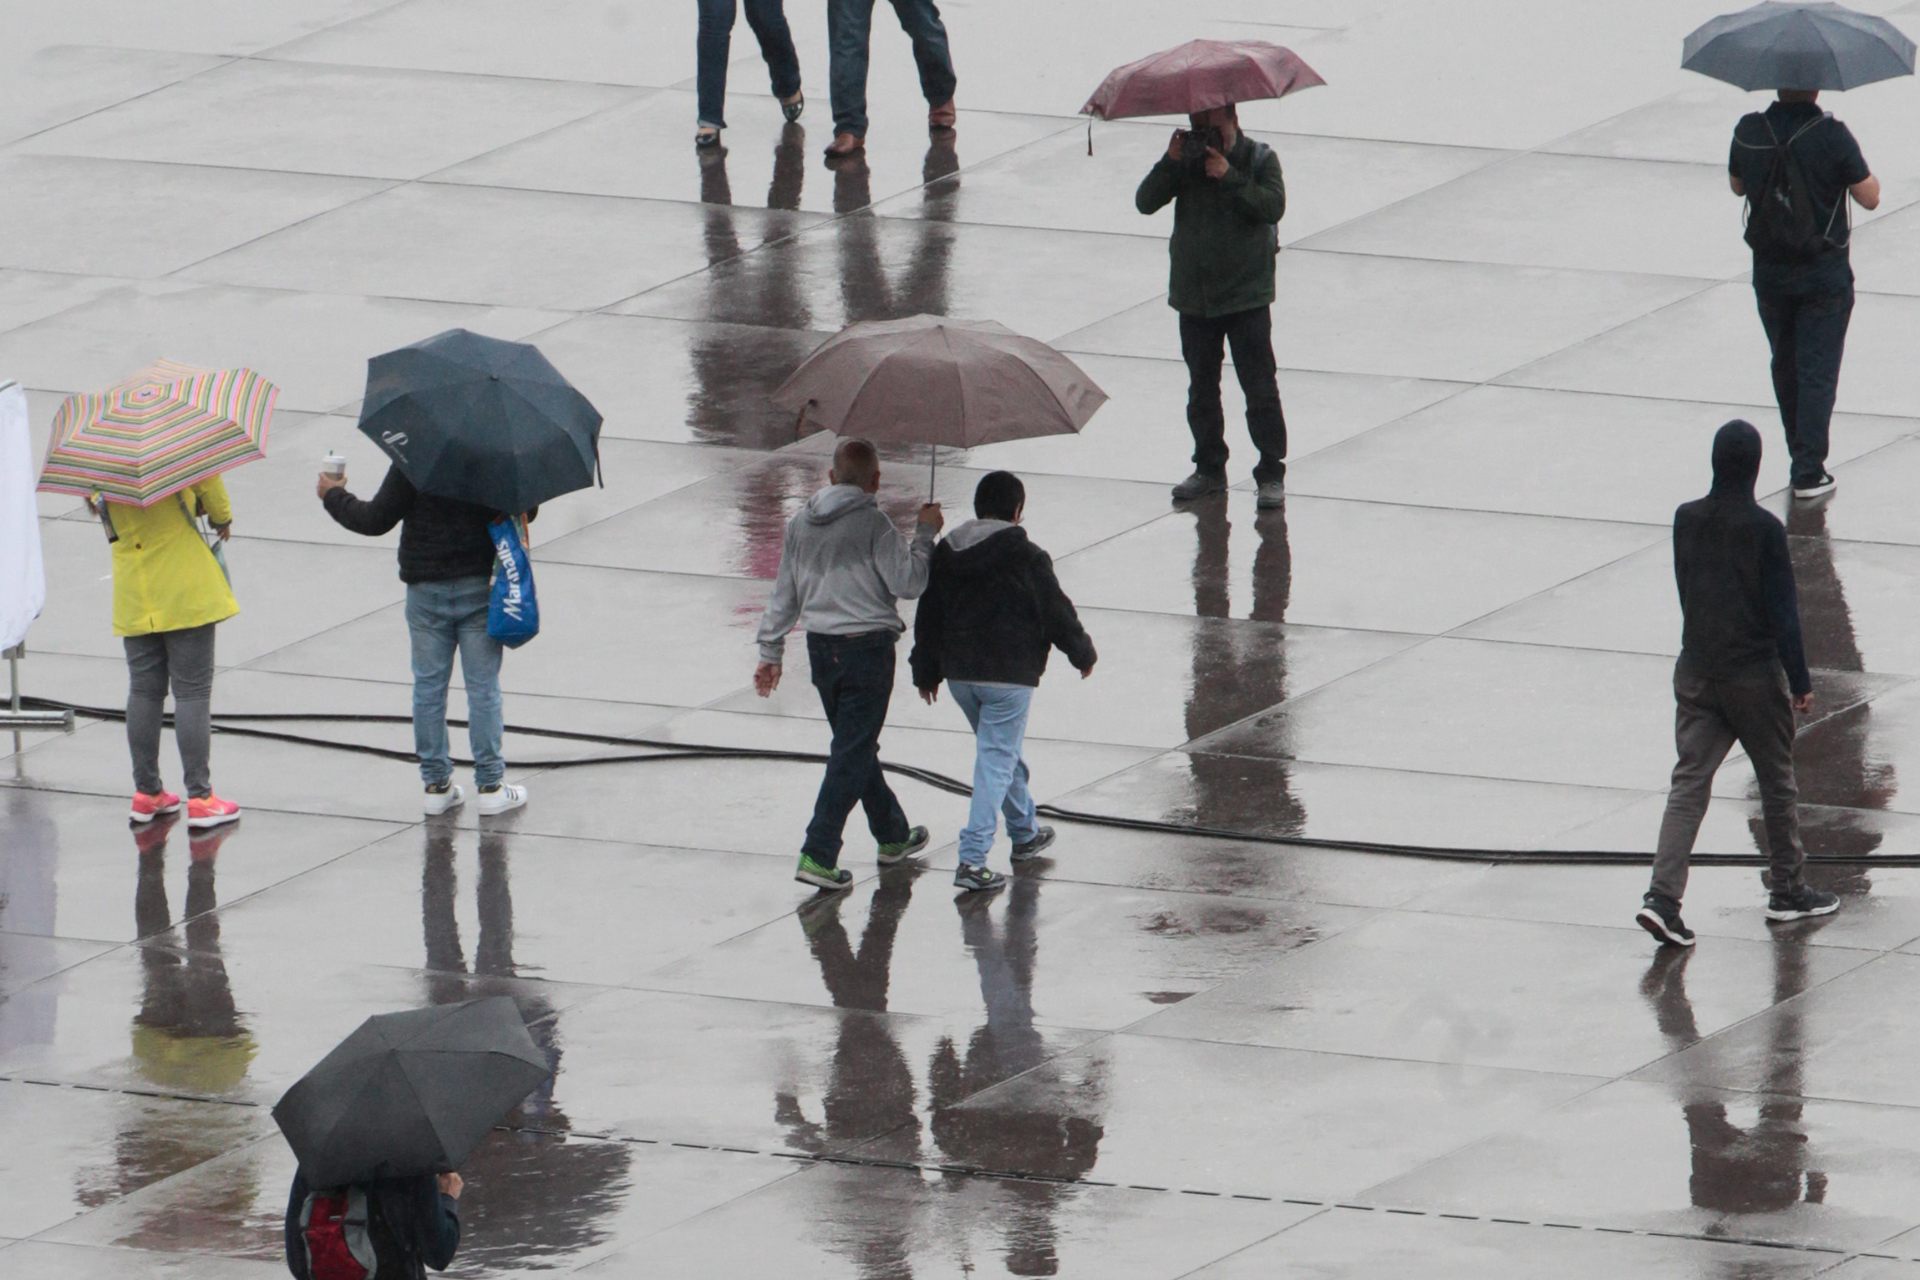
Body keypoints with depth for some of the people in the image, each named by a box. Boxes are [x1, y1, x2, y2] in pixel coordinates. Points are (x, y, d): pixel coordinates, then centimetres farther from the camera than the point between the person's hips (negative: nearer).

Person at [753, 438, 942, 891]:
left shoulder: (800, 524, 6)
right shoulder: (872, 523, -14)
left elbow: (783, 594, 11)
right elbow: (907, 583, -14)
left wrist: (770, 653, 17)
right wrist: (924, 535, -1)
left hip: (821, 649, 7)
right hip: (867, 645, -7)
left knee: (857, 746, 20)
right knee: (852, 753, -3)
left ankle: (893, 836, 35)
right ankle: (817, 855, -10)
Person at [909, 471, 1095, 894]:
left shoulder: (946, 554, 5)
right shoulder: (1026, 558, -12)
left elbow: (928, 617, 11)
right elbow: (1056, 612, -6)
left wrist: (926, 671, 21)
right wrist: (1083, 653, 11)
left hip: (960, 675, 6)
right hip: (1008, 676, -6)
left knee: (1000, 753, 25)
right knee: (996, 761, -3)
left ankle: (1026, 833, 41)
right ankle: (972, 860, -12)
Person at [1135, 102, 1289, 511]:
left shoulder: (1259, 159, -2)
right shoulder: (1186, 161, 5)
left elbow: (1273, 205, -18)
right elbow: (1146, 202, -5)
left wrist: (1229, 177, -24)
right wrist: (1170, 163, -17)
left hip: (1246, 296, -4)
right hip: (1194, 296, 4)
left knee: (1260, 387, -7)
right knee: (1202, 389, 12)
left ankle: (1272, 473, -1)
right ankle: (1209, 469, 24)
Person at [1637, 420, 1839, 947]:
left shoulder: (1686, 520, 0)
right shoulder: (1763, 529, -15)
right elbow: (1782, 608, -13)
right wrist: (1799, 681, -6)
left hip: (1695, 670, 4)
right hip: (1754, 674, -4)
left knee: (1689, 780, 2)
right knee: (1777, 780, 14)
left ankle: (1662, 896, -11)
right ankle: (1787, 890, 25)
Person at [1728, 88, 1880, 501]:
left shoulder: (1749, 132, -7)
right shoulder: (1832, 137, -18)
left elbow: (1737, 185, 11)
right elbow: (1869, 198, -11)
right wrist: (1868, 175, 9)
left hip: (1769, 273, 4)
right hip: (1824, 275, -4)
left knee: (1785, 366, 20)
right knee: (1818, 372, 1)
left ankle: (1801, 455, 31)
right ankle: (1810, 472, -4)